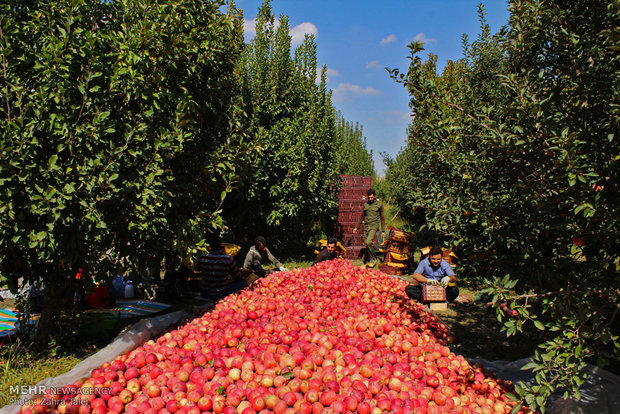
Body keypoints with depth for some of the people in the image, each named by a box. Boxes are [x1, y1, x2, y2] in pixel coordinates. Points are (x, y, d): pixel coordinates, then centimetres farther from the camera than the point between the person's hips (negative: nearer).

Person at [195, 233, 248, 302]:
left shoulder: (202, 258, -12)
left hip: (205, 295, 4)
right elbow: (238, 277, -4)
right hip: (220, 295, -3)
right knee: (243, 282, 15)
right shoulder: (228, 259, -17)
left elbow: (197, 269, 14)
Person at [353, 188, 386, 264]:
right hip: (366, 226, 5)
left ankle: (373, 258, -4)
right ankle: (367, 260, 16)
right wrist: (357, 227, 17)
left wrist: (383, 231, 0)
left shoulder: (379, 204, 1)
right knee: (366, 244, 4)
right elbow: (362, 216, 20)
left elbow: (382, 218, 4)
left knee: (368, 242, -22)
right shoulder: (365, 204, 12)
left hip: (374, 226, -5)